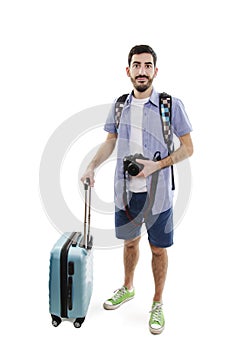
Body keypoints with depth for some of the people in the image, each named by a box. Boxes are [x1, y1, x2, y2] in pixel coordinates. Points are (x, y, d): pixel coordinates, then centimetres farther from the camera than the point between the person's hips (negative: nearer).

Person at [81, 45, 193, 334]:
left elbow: (187, 147, -6)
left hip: (157, 193, -3)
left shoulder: (172, 105, -9)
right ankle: (127, 288, 45)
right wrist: (92, 166, -3)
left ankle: (157, 304, 30)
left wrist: (157, 165, -18)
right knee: (130, 241, 21)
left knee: (158, 249, 9)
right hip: (125, 191, 4)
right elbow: (110, 142, 12)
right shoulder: (119, 106, 3)